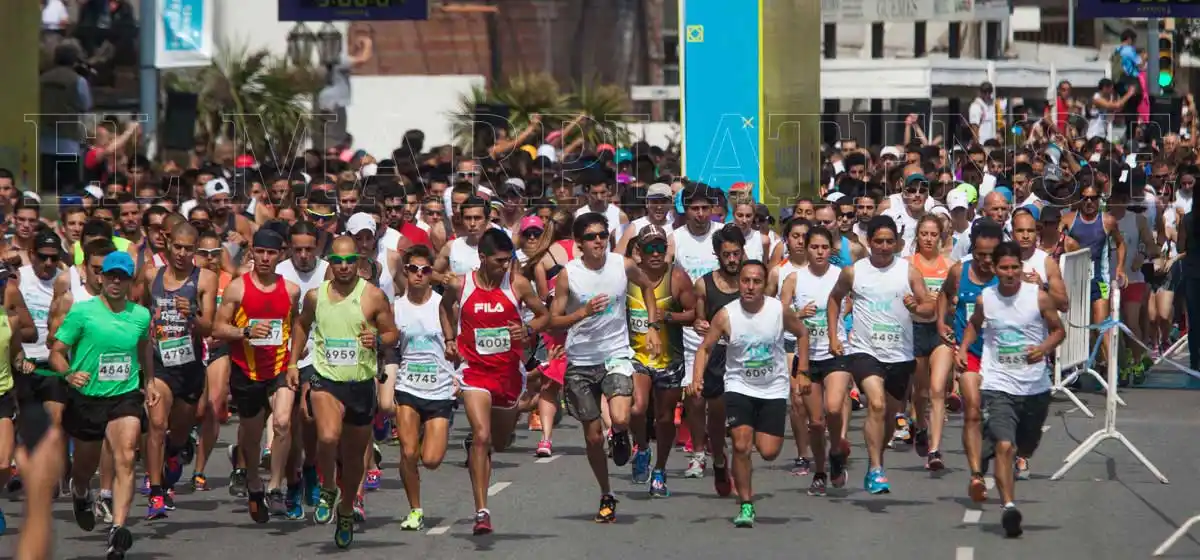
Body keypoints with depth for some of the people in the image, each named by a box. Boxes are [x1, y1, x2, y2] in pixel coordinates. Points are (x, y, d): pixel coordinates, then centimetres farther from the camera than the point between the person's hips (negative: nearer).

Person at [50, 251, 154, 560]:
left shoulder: (141, 315, 3)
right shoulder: (82, 312, -8)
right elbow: (56, 352, -6)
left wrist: (149, 381, 25)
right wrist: (68, 374, -25)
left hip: (126, 396, 1)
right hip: (86, 396, -1)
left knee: (125, 460, -19)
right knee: (85, 465, 15)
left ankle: (118, 529, -25)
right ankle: (80, 494, 52)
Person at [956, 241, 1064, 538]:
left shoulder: (1039, 297, -6)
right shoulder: (985, 299, 0)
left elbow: (1059, 330, 4)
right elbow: (974, 324, 21)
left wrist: (1044, 348, -16)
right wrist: (963, 348, 4)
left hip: (1035, 387, 1)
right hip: (998, 386, -1)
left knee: (1026, 449, 19)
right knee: (1004, 447, -20)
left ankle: (995, 449, 53)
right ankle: (1009, 507, -21)